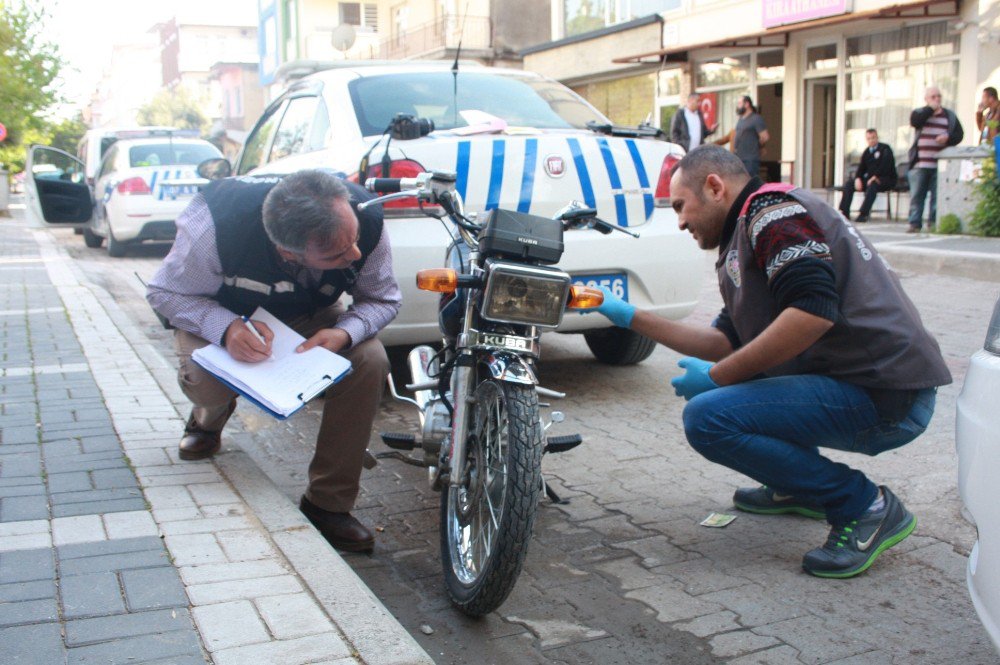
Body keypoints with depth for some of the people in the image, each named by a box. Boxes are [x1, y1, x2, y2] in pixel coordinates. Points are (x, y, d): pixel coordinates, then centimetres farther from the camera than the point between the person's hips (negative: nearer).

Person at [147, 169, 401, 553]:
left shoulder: (365, 219, -31)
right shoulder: (218, 224, -39)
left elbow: (383, 299, -14)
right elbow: (164, 292, -22)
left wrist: (345, 333, -36)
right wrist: (225, 328, -41)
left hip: (309, 318, 2)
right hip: (221, 316, -2)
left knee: (370, 360, -27)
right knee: (203, 376, -34)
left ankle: (328, 503, -13)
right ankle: (209, 419, 10)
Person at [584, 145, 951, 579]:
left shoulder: (771, 207, -9)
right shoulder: (743, 238, 22)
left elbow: (813, 312, -24)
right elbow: (727, 341, 21)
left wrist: (716, 376, -15)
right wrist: (630, 317, 22)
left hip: (884, 397, -10)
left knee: (707, 418, -20)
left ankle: (864, 506, -8)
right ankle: (801, 486, 24)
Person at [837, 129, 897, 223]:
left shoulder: (885, 148, -3)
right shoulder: (866, 152, 15)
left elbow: (886, 166, -16)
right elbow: (861, 168, 9)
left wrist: (875, 177, -26)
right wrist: (858, 178, -12)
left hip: (886, 179, -6)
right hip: (870, 178, 6)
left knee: (873, 185, -39)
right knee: (849, 183, -12)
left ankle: (863, 214, -43)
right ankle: (844, 212, -17)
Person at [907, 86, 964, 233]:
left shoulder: (950, 115, 16)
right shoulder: (920, 113, 11)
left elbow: (959, 134, 10)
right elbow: (914, 122, -12)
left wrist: (948, 137, -10)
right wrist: (931, 108, -9)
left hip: (940, 164, 1)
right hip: (920, 164, -1)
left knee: (938, 196, -2)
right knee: (916, 194, -2)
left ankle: (934, 223, 3)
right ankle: (915, 223, 1)